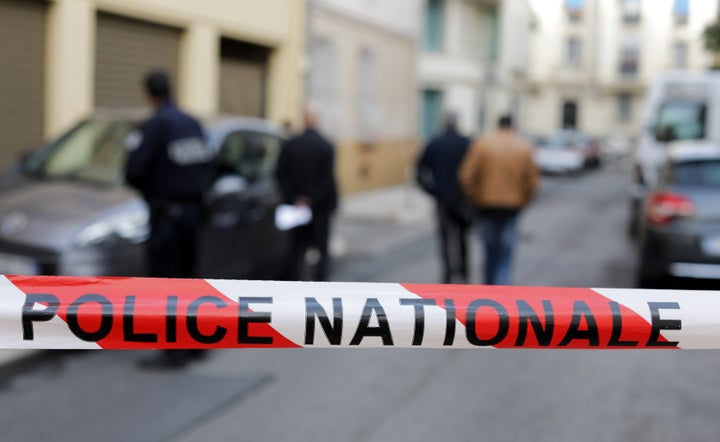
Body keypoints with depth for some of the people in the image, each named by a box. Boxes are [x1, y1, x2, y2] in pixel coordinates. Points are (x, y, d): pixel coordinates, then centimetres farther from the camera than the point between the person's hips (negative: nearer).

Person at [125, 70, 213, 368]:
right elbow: (205, 165, 8)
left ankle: (173, 351, 0)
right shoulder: (193, 123, 7)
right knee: (186, 279, 18)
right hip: (193, 209, 7)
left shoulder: (153, 126, -16)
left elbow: (134, 172, -19)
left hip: (167, 212, -7)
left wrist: (146, 187, 1)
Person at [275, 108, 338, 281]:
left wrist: (293, 198, -5)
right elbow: (327, 178, -15)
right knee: (322, 251, 6)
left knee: (296, 249, 12)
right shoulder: (326, 147, -10)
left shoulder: (290, 145, 0)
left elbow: (280, 174, -3)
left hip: (296, 205, 3)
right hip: (320, 208, -3)